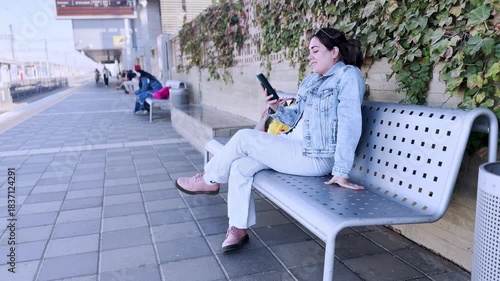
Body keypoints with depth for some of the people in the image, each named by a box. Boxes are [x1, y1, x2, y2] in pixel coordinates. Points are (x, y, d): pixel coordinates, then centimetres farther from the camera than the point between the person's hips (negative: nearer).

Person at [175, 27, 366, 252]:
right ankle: (238, 228, 3)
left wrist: (342, 172, -24)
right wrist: (276, 109, -3)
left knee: (244, 137, -12)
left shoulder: (348, 75, -11)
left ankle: (210, 181, 11)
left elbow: (350, 124, -19)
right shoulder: (310, 80, 15)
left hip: (315, 157, -8)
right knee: (239, 166, -8)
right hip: (294, 146, 9)